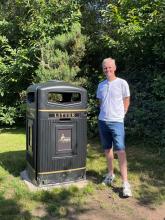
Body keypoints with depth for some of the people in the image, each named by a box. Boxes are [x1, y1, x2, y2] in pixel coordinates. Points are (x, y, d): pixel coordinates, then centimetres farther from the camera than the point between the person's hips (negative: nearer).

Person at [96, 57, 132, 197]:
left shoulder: (122, 83, -3)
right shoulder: (101, 85, 11)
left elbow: (126, 102, 2)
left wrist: (119, 116, 3)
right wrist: (104, 114, 10)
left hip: (117, 122, -5)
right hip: (103, 121, 5)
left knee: (120, 151, -9)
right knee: (107, 149, 14)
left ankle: (125, 183, -5)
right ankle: (111, 174, 31)